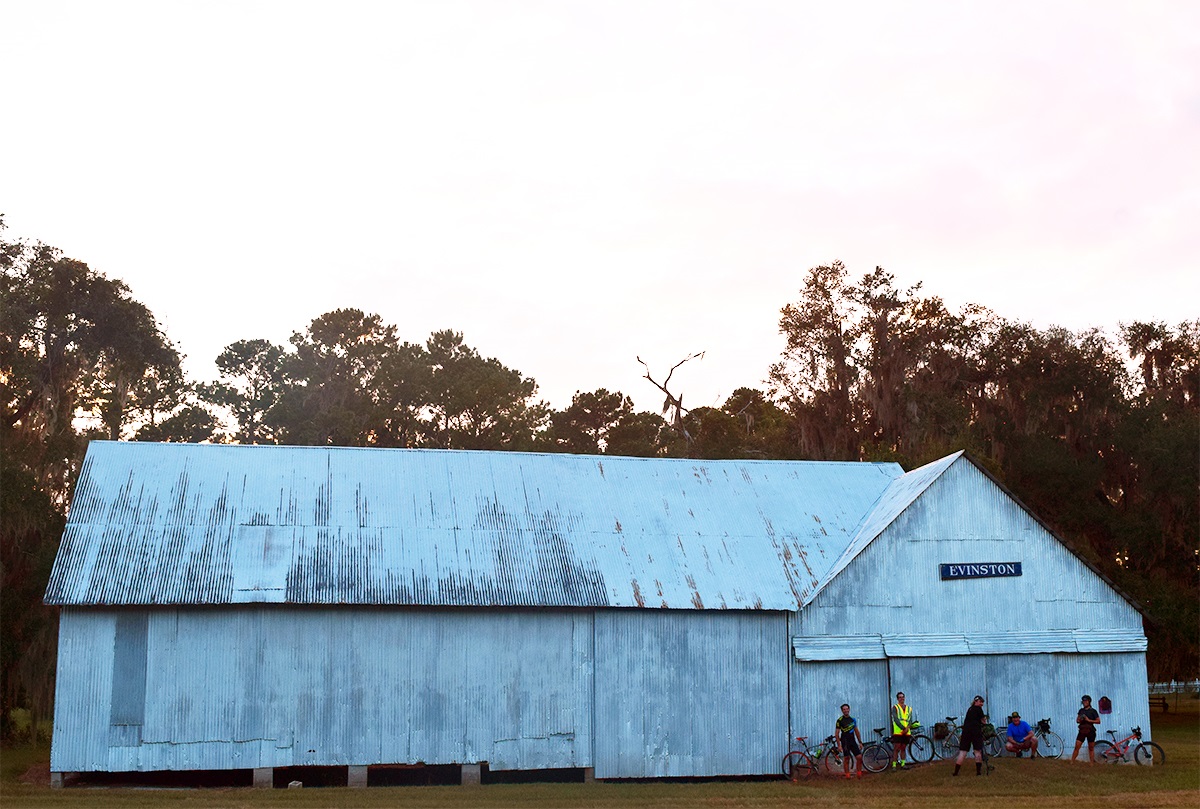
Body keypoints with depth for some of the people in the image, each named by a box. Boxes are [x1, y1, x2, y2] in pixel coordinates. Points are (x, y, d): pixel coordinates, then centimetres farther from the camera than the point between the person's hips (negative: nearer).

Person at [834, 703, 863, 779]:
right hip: (845, 741, -5)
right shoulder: (840, 720, -5)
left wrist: (860, 742, 13)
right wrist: (839, 745, -12)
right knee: (846, 759, -3)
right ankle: (848, 775, 4)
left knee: (859, 757, -4)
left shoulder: (853, 719, 12)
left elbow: (856, 731, 18)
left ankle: (859, 774, 8)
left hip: (853, 741, 5)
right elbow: (836, 733, -6)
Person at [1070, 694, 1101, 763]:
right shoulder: (1081, 710, 11)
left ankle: (1092, 763, 9)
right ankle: (1071, 762, -3)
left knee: (1091, 748, 4)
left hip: (1090, 731, -3)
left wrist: (1089, 720, -15)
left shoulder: (1093, 711, -2)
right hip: (1082, 731, 3)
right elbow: (1077, 720, 19)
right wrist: (1079, 720, -4)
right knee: (1076, 747, -4)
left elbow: (1098, 721, -5)